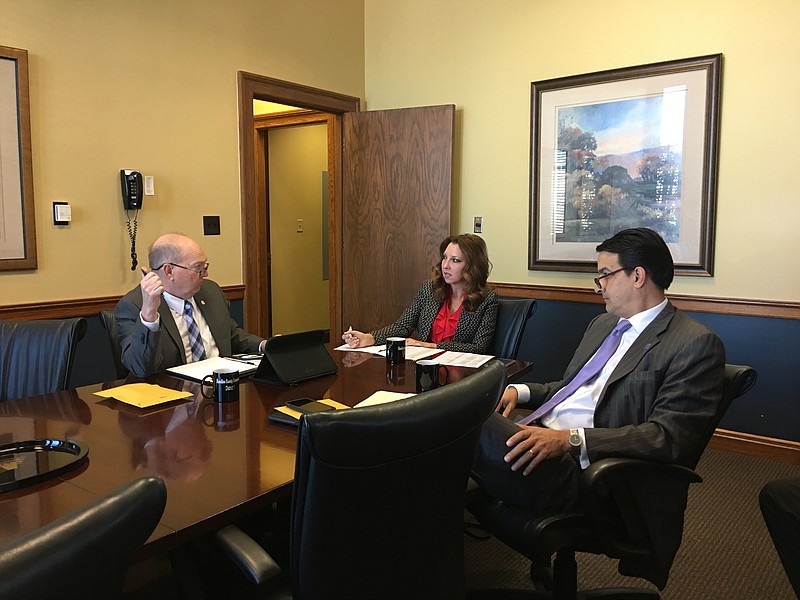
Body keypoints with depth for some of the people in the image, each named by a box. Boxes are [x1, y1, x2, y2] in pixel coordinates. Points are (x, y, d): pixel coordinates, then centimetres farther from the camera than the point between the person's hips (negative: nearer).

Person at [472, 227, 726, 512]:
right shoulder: (602, 324, 22)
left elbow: (668, 437, -15)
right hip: (541, 438, 9)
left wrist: (570, 439, -24)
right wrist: (521, 391, 7)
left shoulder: (696, 344, -5)